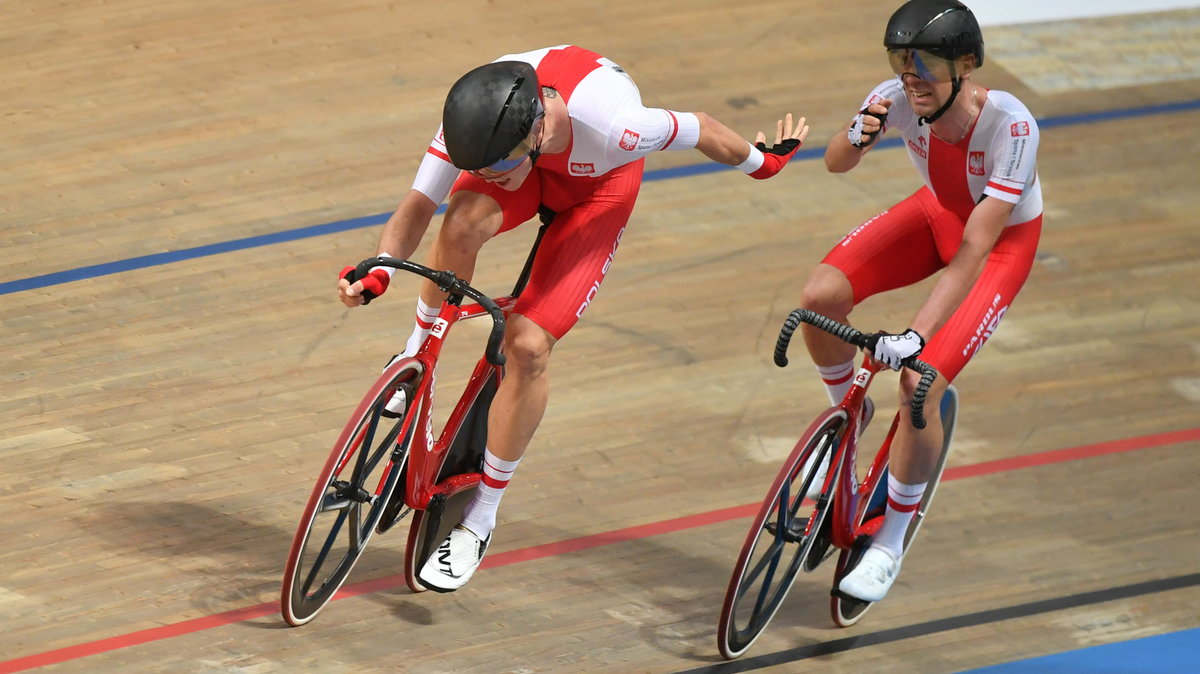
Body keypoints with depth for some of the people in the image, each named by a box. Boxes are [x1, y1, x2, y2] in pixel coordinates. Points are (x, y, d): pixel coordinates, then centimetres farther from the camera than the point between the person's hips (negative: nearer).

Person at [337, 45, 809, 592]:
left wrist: (763, 161, -4)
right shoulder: (477, 119, -35)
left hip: (598, 187, -2)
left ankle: (481, 516, 1)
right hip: (534, 165, 2)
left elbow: (701, 131, -23)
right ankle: (418, 354, -6)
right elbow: (418, 204, -26)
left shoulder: (609, 125, -43)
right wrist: (380, 269, -45)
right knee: (463, 223, -34)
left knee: (528, 347, -15)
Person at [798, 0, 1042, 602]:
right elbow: (835, 163, -8)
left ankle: (890, 542, 3)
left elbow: (974, 248, -36)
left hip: (1004, 240, -5)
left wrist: (918, 335, -42)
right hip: (936, 214, 5)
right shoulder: (897, 100, -25)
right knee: (821, 296, -20)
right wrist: (856, 138, -33)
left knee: (919, 384, -19)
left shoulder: (1009, 125, -36)